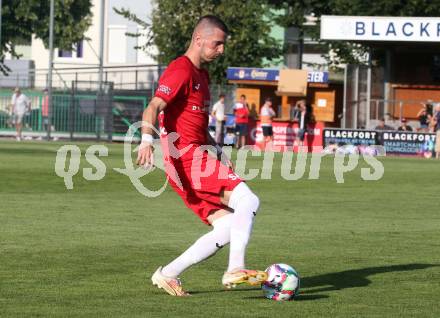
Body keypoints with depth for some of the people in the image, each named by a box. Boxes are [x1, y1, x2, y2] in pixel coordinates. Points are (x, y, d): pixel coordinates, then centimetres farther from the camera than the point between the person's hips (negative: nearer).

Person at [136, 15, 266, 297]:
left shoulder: (201, 74, 21)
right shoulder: (181, 71, -10)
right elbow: (153, 108, -23)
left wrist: (218, 152, 19)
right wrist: (147, 140, -40)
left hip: (198, 158, 10)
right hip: (186, 159, -10)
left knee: (229, 229, 4)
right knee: (248, 201, -21)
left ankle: (167, 274, 7)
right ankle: (236, 270, -26)